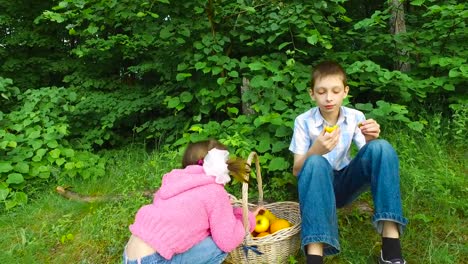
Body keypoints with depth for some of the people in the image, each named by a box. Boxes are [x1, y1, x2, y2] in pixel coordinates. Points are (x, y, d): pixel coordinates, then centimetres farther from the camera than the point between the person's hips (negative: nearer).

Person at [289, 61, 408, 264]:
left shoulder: (355, 117, -2)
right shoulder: (303, 121, -9)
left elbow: (367, 155, -4)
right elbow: (296, 170, -12)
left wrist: (370, 141, -26)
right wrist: (315, 150, -32)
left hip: (345, 182, 3)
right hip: (317, 184, -2)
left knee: (381, 148, -24)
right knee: (316, 163, -37)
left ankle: (391, 246, -28)